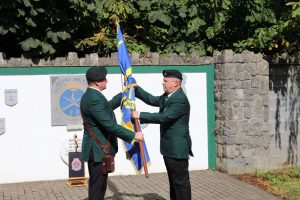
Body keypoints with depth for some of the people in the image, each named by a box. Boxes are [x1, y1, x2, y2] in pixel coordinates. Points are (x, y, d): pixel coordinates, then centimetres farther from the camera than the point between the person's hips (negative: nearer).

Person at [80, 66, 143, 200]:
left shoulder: (90, 95, 10)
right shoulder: (95, 99, -23)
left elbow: (108, 106, 28)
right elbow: (110, 125, -26)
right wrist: (133, 135, -19)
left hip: (97, 148, 10)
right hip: (98, 150, -10)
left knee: (99, 185, 17)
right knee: (97, 186, -3)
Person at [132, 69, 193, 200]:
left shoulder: (180, 100, -22)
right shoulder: (167, 96, 10)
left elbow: (163, 117, -28)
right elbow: (151, 100, 14)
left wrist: (140, 116, -24)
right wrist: (134, 87, 6)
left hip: (177, 148, -10)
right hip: (169, 147, 10)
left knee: (181, 182, -2)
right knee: (174, 181, 18)